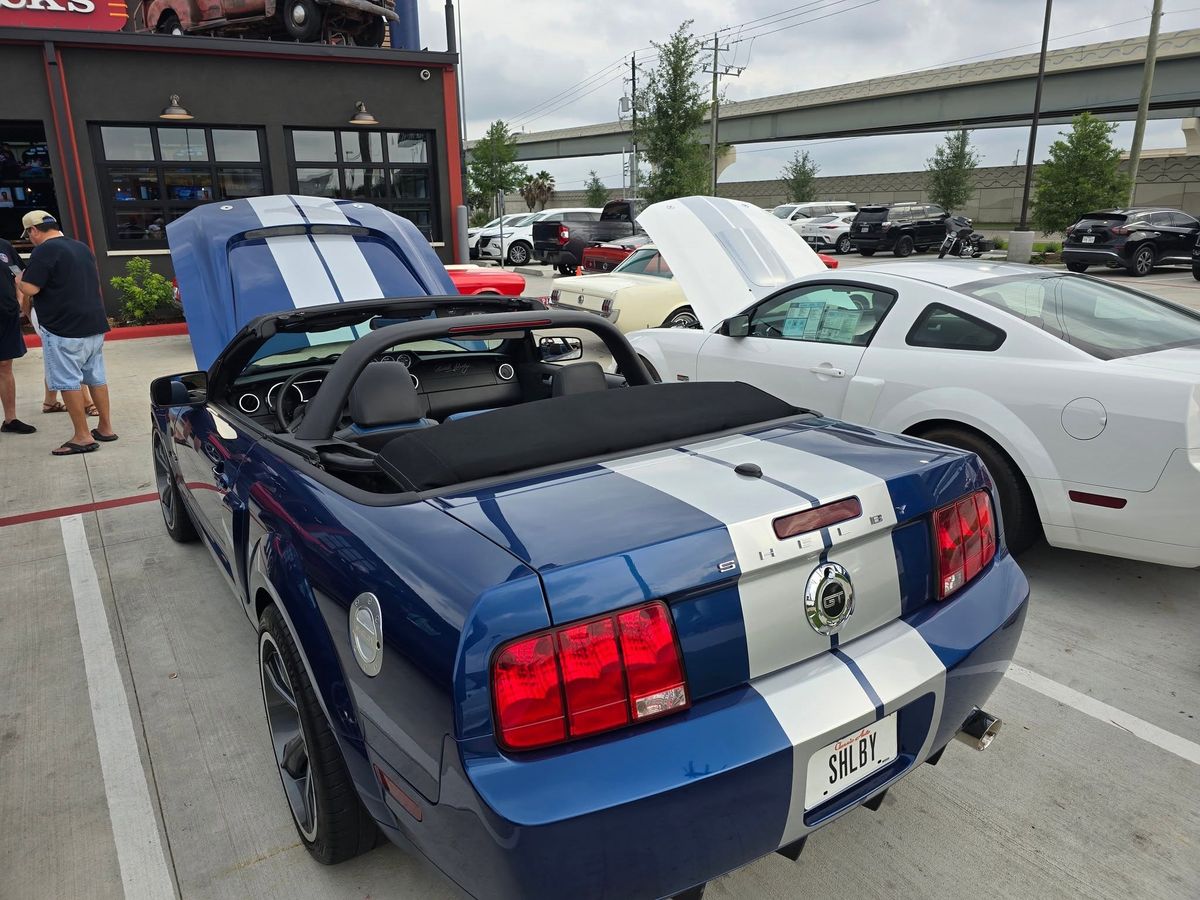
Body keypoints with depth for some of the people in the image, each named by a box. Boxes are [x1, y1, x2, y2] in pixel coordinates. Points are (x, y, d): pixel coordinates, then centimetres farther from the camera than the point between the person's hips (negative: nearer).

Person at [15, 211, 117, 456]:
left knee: (68, 382, -2)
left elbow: (30, 289, -16)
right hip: (94, 325, 8)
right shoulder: (82, 247, 14)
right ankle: (105, 428, 19)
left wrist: (19, 280, 3)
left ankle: (83, 437, 0)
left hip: (63, 329, -8)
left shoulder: (44, 250, -12)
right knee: (96, 378, 14)